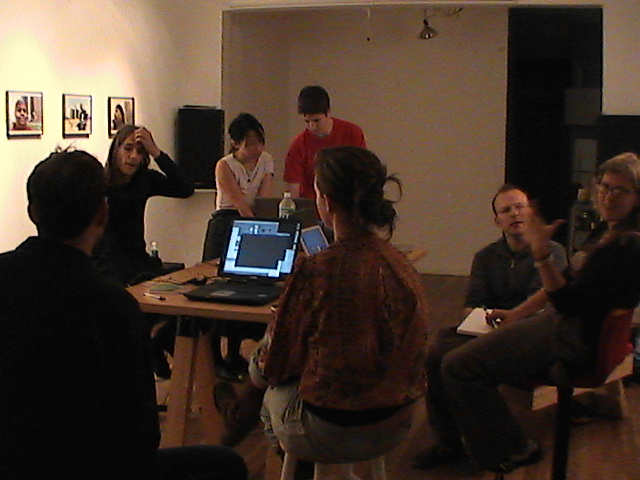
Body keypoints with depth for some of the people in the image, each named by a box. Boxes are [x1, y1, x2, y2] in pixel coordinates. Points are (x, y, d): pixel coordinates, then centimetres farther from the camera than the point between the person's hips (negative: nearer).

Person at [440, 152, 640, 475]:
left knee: (458, 367, -15)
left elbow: (568, 302, -29)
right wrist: (517, 313, 17)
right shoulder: (609, 233, 8)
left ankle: (512, 452, 3)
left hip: (572, 342, -11)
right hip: (560, 324, 11)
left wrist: (541, 252, -37)